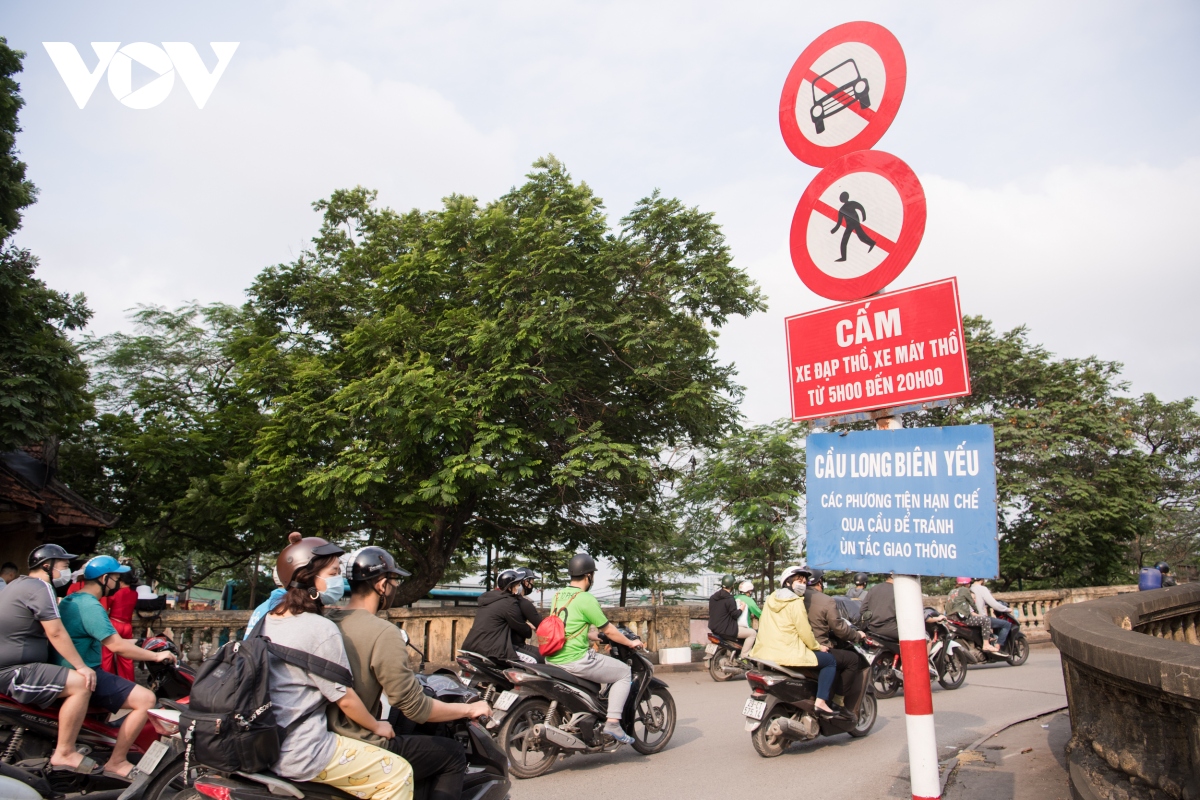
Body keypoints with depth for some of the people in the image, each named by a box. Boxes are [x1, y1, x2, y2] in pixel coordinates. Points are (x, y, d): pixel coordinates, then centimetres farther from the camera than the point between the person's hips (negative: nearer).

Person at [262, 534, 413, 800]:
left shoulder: (268, 620, 5)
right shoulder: (321, 629, -20)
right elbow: (345, 698, -15)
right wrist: (377, 726, 2)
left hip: (263, 744, 10)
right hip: (301, 755, -9)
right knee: (399, 773, -1)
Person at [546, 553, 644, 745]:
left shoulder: (558, 595, 11)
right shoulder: (586, 599, -12)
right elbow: (608, 630, -6)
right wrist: (631, 643, 9)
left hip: (553, 660, 9)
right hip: (576, 660, -9)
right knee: (625, 673, 3)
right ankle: (612, 723, -6)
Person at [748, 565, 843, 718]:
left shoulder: (771, 598, 13)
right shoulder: (795, 602, -10)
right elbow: (805, 631, -11)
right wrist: (817, 647, 6)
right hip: (788, 654, -8)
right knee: (830, 661, 5)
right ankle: (821, 701, -6)